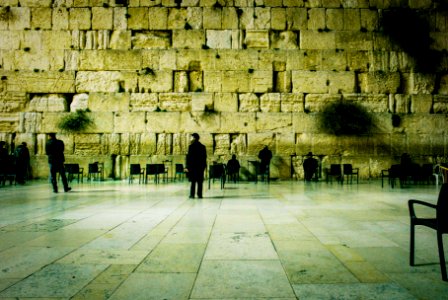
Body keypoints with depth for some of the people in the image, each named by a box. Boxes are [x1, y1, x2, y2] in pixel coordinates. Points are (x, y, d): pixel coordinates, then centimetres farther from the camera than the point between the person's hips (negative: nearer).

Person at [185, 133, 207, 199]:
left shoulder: (191, 146, -9)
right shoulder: (202, 146, 7)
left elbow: (189, 157, -11)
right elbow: (205, 157, 10)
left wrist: (187, 166, -9)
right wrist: (204, 165, 17)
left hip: (193, 166, -4)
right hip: (201, 166, 4)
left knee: (193, 181, 0)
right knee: (200, 181, 6)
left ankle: (192, 194, -1)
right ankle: (199, 194, 7)